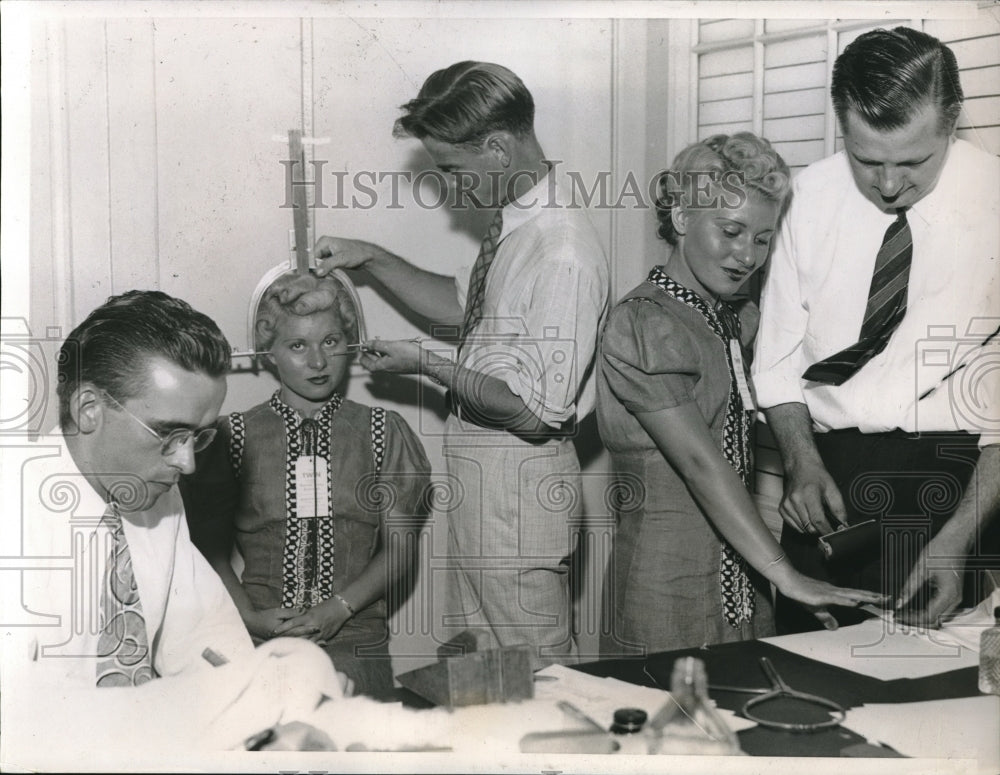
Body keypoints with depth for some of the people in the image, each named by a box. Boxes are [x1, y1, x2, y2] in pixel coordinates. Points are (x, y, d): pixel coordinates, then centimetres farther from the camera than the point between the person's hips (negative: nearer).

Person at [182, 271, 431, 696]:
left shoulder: (384, 433, 8)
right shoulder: (234, 437, 7)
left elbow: (400, 546, 6)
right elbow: (211, 547, 9)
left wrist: (340, 608, -8)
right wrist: (249, 615, -7)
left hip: (355, 644, 1)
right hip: (260, 645, 0)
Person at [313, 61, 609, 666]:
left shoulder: (562, 253, -24)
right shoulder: (515, 224, 4)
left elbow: (537, 410, -24)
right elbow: (461, 304, 21)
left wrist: (427, 364, -16)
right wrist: (372, 259, 11)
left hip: (521, 483, -9)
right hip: (479, 476, 10)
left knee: (536, 669, 8)